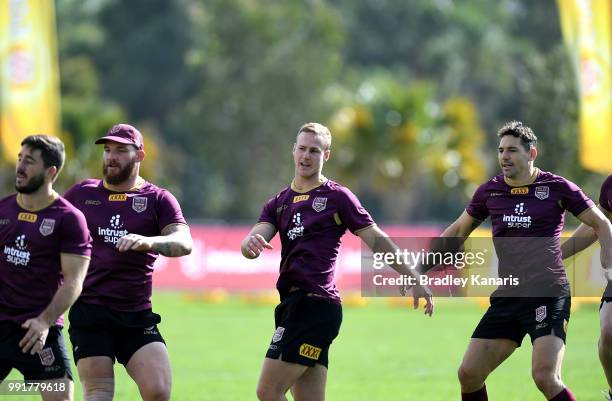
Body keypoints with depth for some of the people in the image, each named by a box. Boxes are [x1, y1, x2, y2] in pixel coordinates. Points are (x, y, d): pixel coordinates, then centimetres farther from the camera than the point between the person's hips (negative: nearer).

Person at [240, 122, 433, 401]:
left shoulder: (337, 197, 2)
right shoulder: (278, 203, 18)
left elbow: (376, 240, 2)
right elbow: (251, 245, 5)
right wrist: (250, 244, -20)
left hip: (316, 304, -6)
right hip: (294, 305, 6)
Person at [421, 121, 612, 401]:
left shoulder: (557, 187, -3)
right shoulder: (489, 191, 9)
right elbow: (458, 231, 22)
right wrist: (420, 269, 20)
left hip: (548, 295, -5)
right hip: (507, 296, 5)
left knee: (546, 378, -20)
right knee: (469, 374, 1)